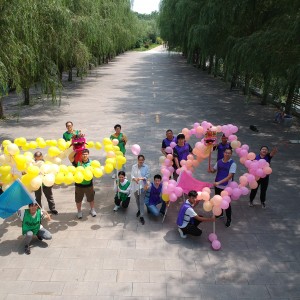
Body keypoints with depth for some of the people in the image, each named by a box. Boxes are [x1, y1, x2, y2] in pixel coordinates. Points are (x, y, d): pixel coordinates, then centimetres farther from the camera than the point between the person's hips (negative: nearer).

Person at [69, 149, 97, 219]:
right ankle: (79, 211, 39)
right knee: (78, 200, 17)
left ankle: (92, 210, 42)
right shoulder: (77, 162, -11)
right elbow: (70, 157, -26)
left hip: (89, 185, 1)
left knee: (91, 198, 19)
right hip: (79, 185, 0)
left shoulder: (91, 162, -8)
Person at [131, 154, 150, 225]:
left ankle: (141, 216, 3)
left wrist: (142, 178, -28)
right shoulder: (134, 166, -2)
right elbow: (132, 175, -7)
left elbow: (148, 175, -9)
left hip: (142, 186, -3)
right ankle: (139, 210, 46)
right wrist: (135, 178, -28)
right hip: (135, 186, 3)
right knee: (137, 200, 20)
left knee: (142, 201, -4)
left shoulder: (146, 167, -6)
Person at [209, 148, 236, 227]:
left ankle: (228, 219, 22)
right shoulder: (219, 162, 1)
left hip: (226, 187, -5)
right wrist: (210, 170, -10)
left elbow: (230, 176, -22)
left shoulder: (232, 164, -15)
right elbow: (214, 170, 15)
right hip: (217, 185, 5)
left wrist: (219, 182, -30)